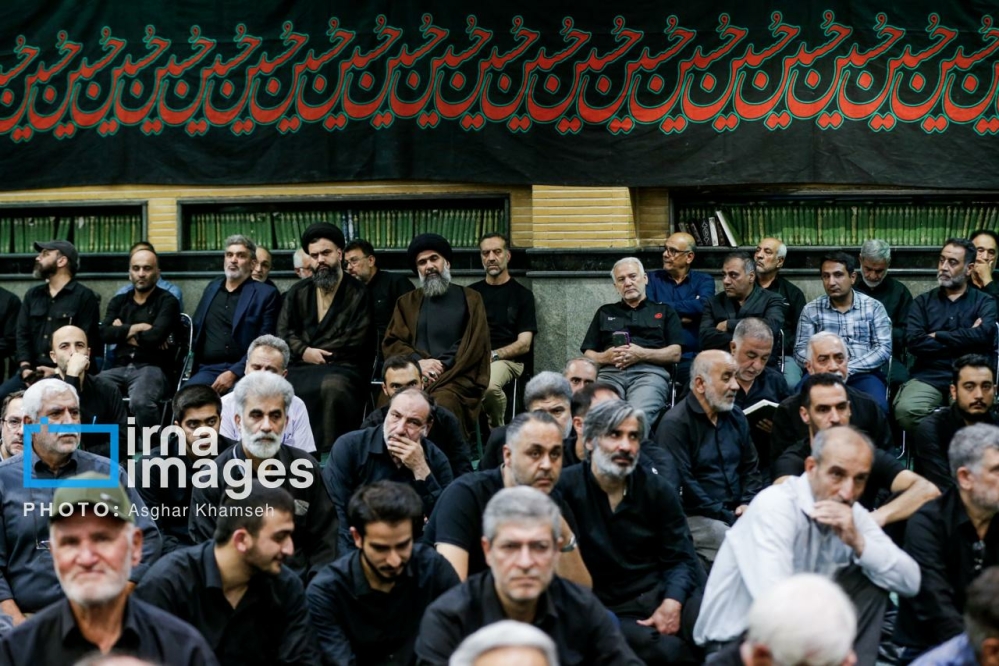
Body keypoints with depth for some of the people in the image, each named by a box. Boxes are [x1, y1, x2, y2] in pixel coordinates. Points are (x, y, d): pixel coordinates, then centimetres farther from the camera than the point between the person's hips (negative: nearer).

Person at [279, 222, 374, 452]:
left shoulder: (358, 293, 8)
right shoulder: (298, 292, 20)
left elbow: (356, 341, 0)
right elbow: (283, 332, 13)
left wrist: (317, 353, -4)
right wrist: (304, 352, -6)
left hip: (341, 367, -3)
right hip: (301, 366, 4)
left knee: (332, 387, -38)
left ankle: (326, 452, -31)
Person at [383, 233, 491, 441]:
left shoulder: (469, 299, 15)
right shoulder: (407, 302, 23)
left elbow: (475, 346, 3)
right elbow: (391, 343, 13)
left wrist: (440, 370, -10)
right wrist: (418, 362, -8)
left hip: (454, 377, -2)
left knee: (440, 406, -37)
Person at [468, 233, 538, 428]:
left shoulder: (522, 294, 12)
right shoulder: (471, 292, 21)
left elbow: (524, 344, 4)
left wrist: (493, 355, -13)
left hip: (506, 359, -2)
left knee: (488, 385, -39)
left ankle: (497, 430, -10)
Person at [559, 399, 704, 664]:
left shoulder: (658, 489, 8)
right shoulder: (566, 488, -6)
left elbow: (680, 557, 7)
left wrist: (672, 603, -12)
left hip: (663, 593, 4)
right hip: (608, 610, -3)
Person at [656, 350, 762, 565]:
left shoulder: (735, 416, 14)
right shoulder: (675, 424, -9)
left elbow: (751, 467, 22)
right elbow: (679, 483, -15)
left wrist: (748, 503, 1)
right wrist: (727, 516, -15)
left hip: (737, 512, 7)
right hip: (695, 516, -7)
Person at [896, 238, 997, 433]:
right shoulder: (923, 302, 15)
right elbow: (914, 343, -3)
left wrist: (937, 336, -2)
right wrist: (964, 340, -3)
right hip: (928, 377, 1)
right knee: (905, 410, -32)